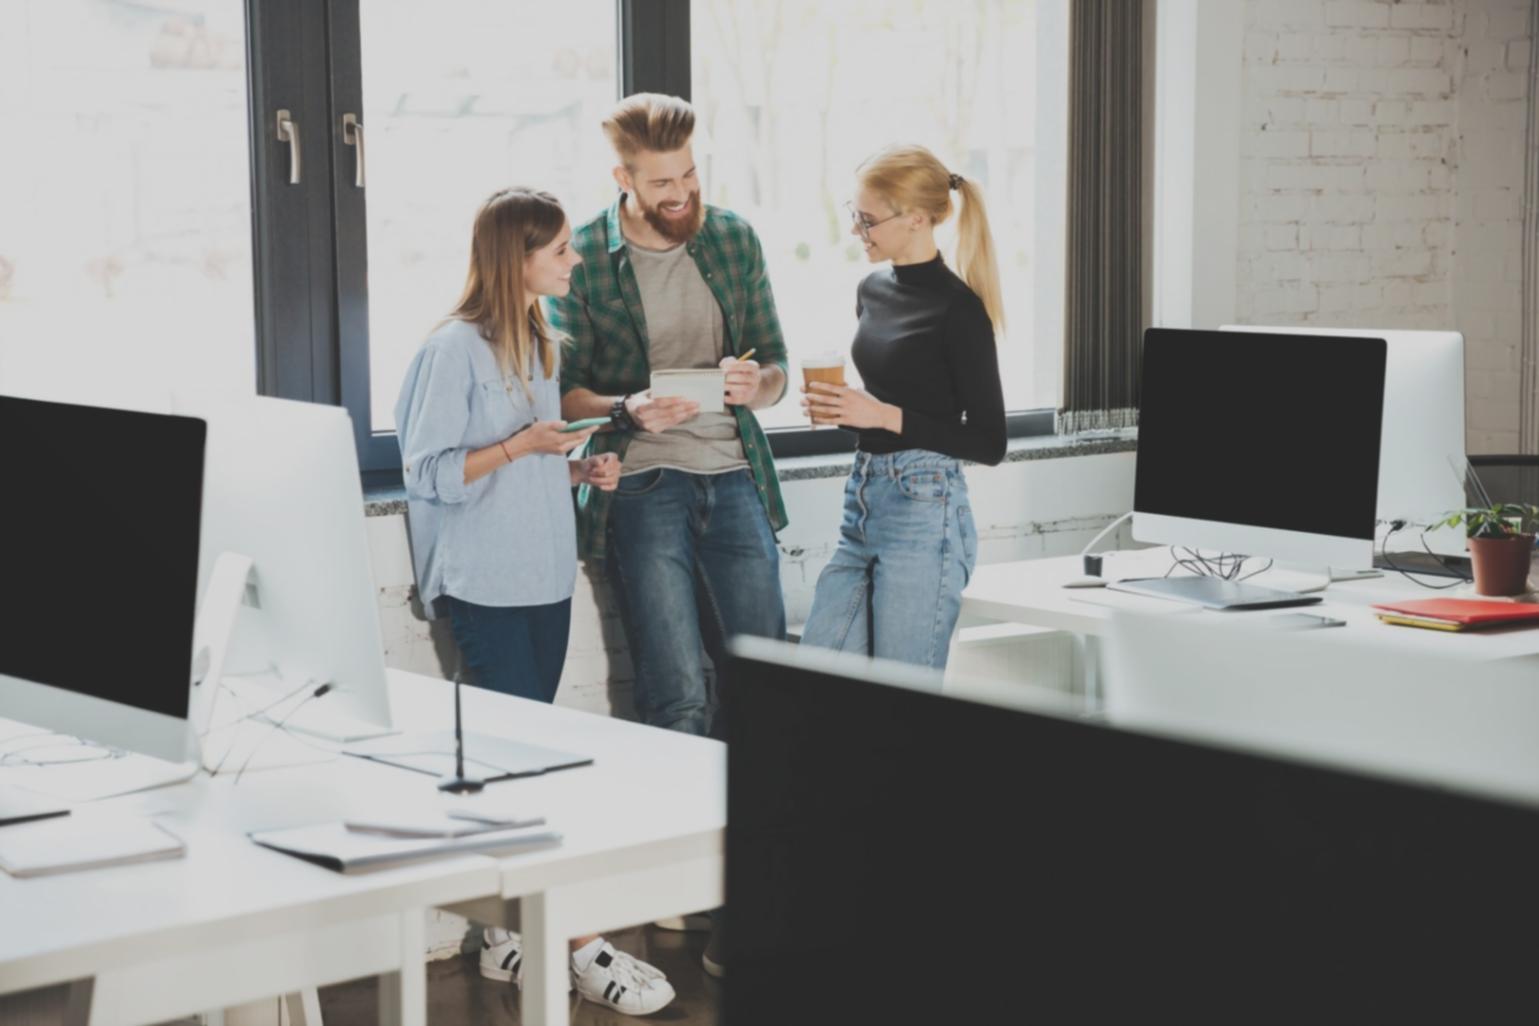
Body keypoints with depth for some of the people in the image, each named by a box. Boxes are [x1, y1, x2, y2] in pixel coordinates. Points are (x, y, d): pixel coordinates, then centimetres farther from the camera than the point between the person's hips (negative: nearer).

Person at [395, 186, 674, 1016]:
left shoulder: (538, 344, 14)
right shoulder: (455, 349, -11)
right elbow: (430, 473, -13)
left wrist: (579, 470, 6)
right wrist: (520, 447, -22)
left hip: (546, 580, 8)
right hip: (485, 589, -8)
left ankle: (510, 933, 16)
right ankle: (577, 942, -3)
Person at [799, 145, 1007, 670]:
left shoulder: (957, 308, -12)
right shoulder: (873, 290, 11)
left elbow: (989, 443, -11)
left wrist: (884, 415, -17)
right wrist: (838, 407, 2)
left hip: (925, 514, -8)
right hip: (863, 504, 8)